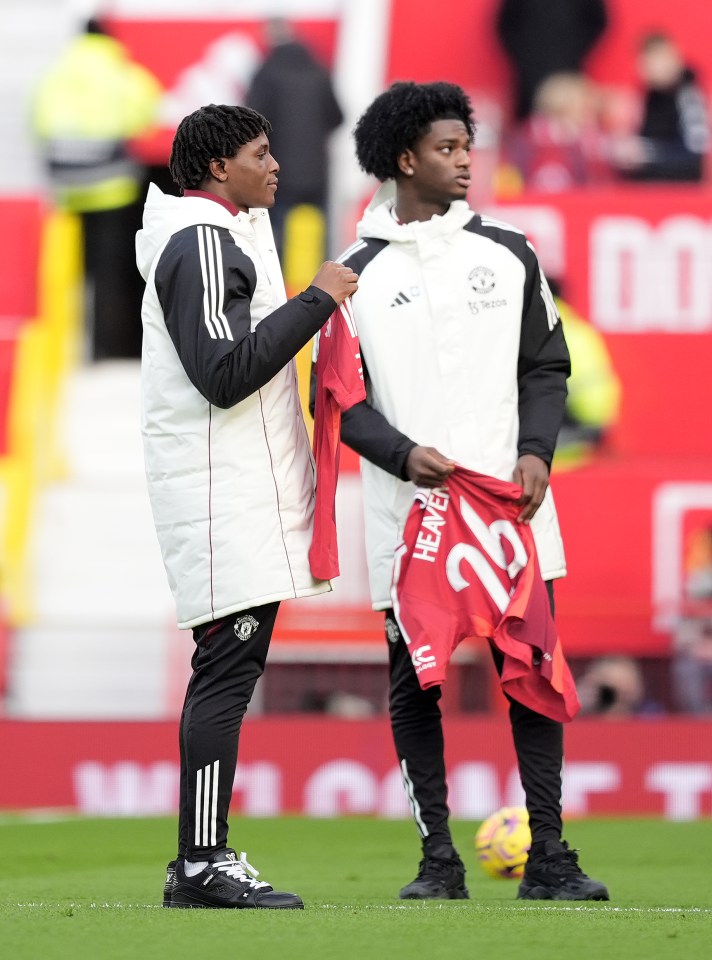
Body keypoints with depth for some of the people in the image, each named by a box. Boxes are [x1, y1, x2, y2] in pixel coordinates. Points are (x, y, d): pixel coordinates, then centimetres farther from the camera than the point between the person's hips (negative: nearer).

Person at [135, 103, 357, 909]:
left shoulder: (226, 235, 21)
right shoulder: (202, 242, -12)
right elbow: (226, 371, -20)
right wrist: (316, 300, -16)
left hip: (242, 490, 11)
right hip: (220, 489, -11)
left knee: (228, 670, 8)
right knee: (227, 668, -12)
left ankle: (203, 863, 9)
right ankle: (203, 863, -14)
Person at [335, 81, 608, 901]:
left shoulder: (507, 255, 9)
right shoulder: (359, 272, 3)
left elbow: (546, 365, 12)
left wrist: (536, 451, -5)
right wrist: (404, 454, -14)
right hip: (407, 509, -1)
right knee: (414, 681, 1)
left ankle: (546, 856, -1)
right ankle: (438, 859, 7)